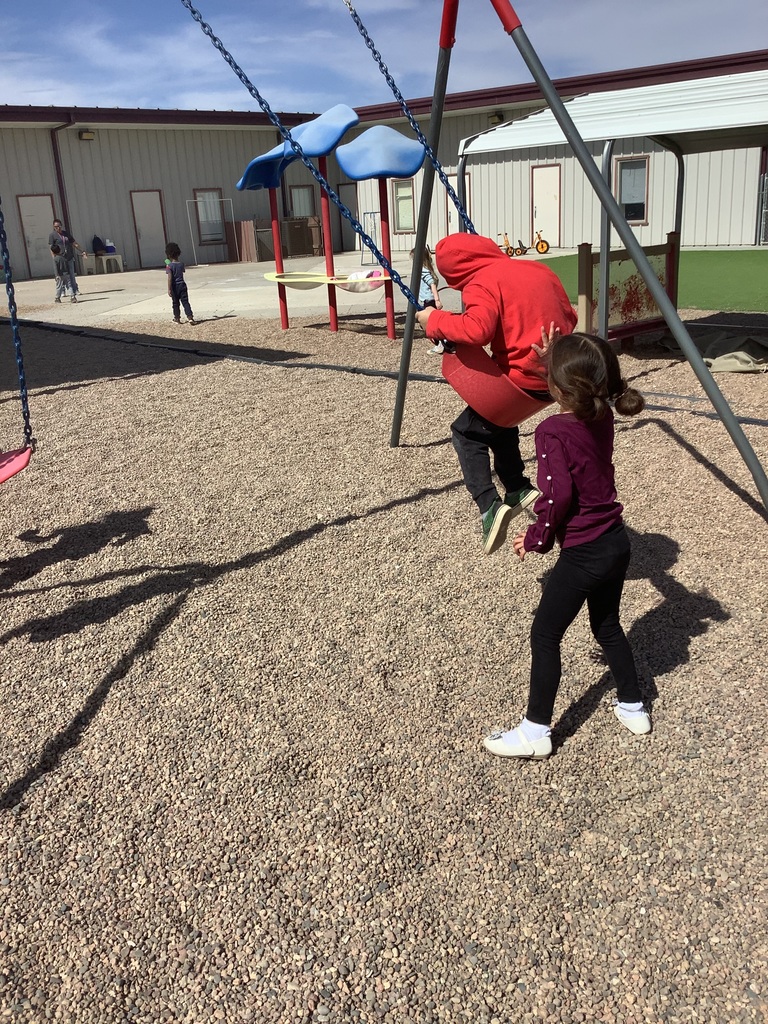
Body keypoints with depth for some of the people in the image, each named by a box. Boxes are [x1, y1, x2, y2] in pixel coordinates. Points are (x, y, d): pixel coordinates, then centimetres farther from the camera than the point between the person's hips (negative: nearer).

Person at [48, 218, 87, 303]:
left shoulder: (67, 233, 15)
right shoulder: (52, 235, 0)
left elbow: (74, 243, 22)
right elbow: (51, 248, -6)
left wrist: (82, 252, 19)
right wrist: (54, 259, -17)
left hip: (69, 259, 4)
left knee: (71, 277, 1)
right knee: (60, 278, -2)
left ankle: (73, 296, 4)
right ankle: (57, 297, 7)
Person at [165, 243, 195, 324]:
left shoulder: (169, 266, -13)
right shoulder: (181, 264, 2)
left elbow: (170, 278, -18)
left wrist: (169, 289, -15)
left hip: (175, 286, -3)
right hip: (182, 285, 3)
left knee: (176, 303, 10)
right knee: (185, 302, 2)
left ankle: (177, 318, 19)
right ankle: (190, 317, -10)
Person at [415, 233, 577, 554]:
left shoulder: (482, 283, -8)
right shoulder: (538, 268, 16)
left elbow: (477, 330, -25)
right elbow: (569, 318, 19)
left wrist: (434, 321, -11)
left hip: (523, 379, -8)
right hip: (557, 375, 8)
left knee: (466, 431, 10)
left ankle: (489, 507, -3)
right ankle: (519, 490, 26)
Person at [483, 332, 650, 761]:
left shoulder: (553, 432, -20)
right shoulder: (603, 417, 2)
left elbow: (558, 496, -24)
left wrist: (538, 538, -10)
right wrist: (562, 356, 22)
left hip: (584, 553, -8)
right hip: (617, 542, 8)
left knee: (545, 635, 5)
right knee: (608, 626, 25)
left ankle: (536, 732, 13)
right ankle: (633, 708, 39)